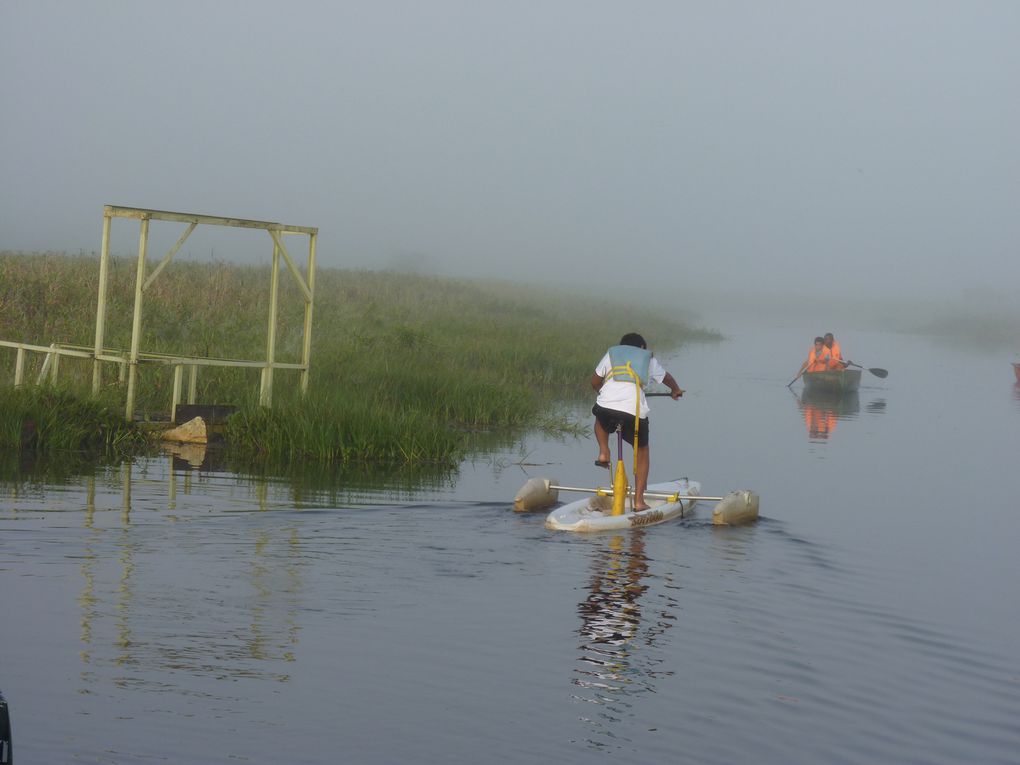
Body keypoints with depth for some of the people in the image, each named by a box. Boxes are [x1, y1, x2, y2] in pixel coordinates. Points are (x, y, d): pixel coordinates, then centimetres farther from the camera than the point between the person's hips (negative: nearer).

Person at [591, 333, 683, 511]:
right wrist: (676, 391, 63)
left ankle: (604, 453, 18)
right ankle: (639, 500, 15)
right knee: (642, 450, 20)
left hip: (606, 406, 1)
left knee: (601, 417, 39)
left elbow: (595, 382, 28)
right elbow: (666, 377, 42)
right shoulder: (648, 359, 24)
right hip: (635, 411, -1)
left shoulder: (611, 353, 23)